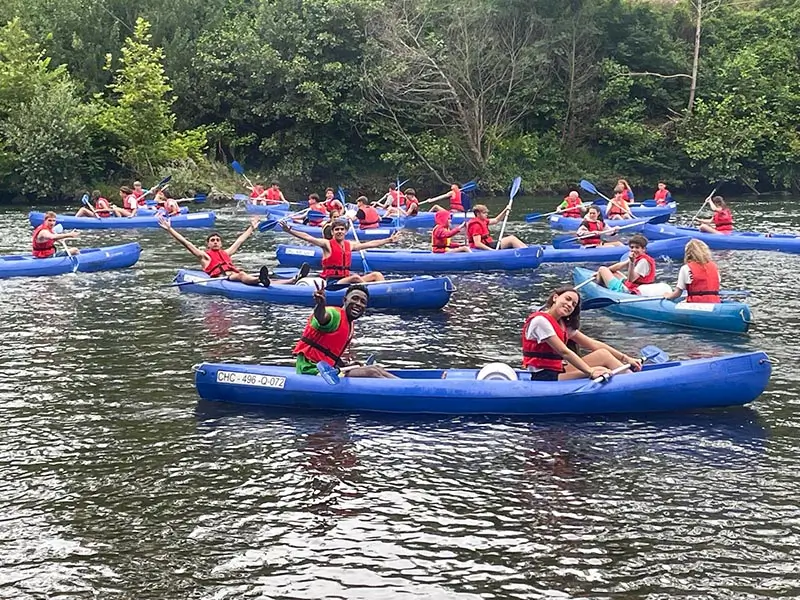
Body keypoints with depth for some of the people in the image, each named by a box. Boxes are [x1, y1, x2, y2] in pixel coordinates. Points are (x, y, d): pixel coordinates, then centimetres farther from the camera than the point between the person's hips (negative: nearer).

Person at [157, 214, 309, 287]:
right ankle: (261, 279, -71)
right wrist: (169, 229, 10)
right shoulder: (204, 256, 20)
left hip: (235, 278, 6)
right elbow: (186, 243, 15)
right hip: (220, 280, -6)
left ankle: (293, 280, -41)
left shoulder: (226, 253, 36)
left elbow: (240, 241, 46)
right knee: (241, 275, -38)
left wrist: (252, 228, 55)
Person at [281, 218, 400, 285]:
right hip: (331, 282, -7)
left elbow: (370, 244, 21)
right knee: (355, 277, -34)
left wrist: (389, 240, 24)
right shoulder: (327, 244, -2)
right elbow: (307, 237, -13)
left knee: (376, 274, -5)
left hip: (345, 280, 7)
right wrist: (290, 231, -24)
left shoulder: (350, 245, 14)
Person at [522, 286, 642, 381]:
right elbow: (563, 352, -21)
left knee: (603, 354, -3)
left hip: (557, 372, 9)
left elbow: (593, 344, 11)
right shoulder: (540, 320, -14)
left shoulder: (563, 325, 15)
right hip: (544, 379, -9)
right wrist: (591, 371, -25)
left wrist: (625, 358, 6)